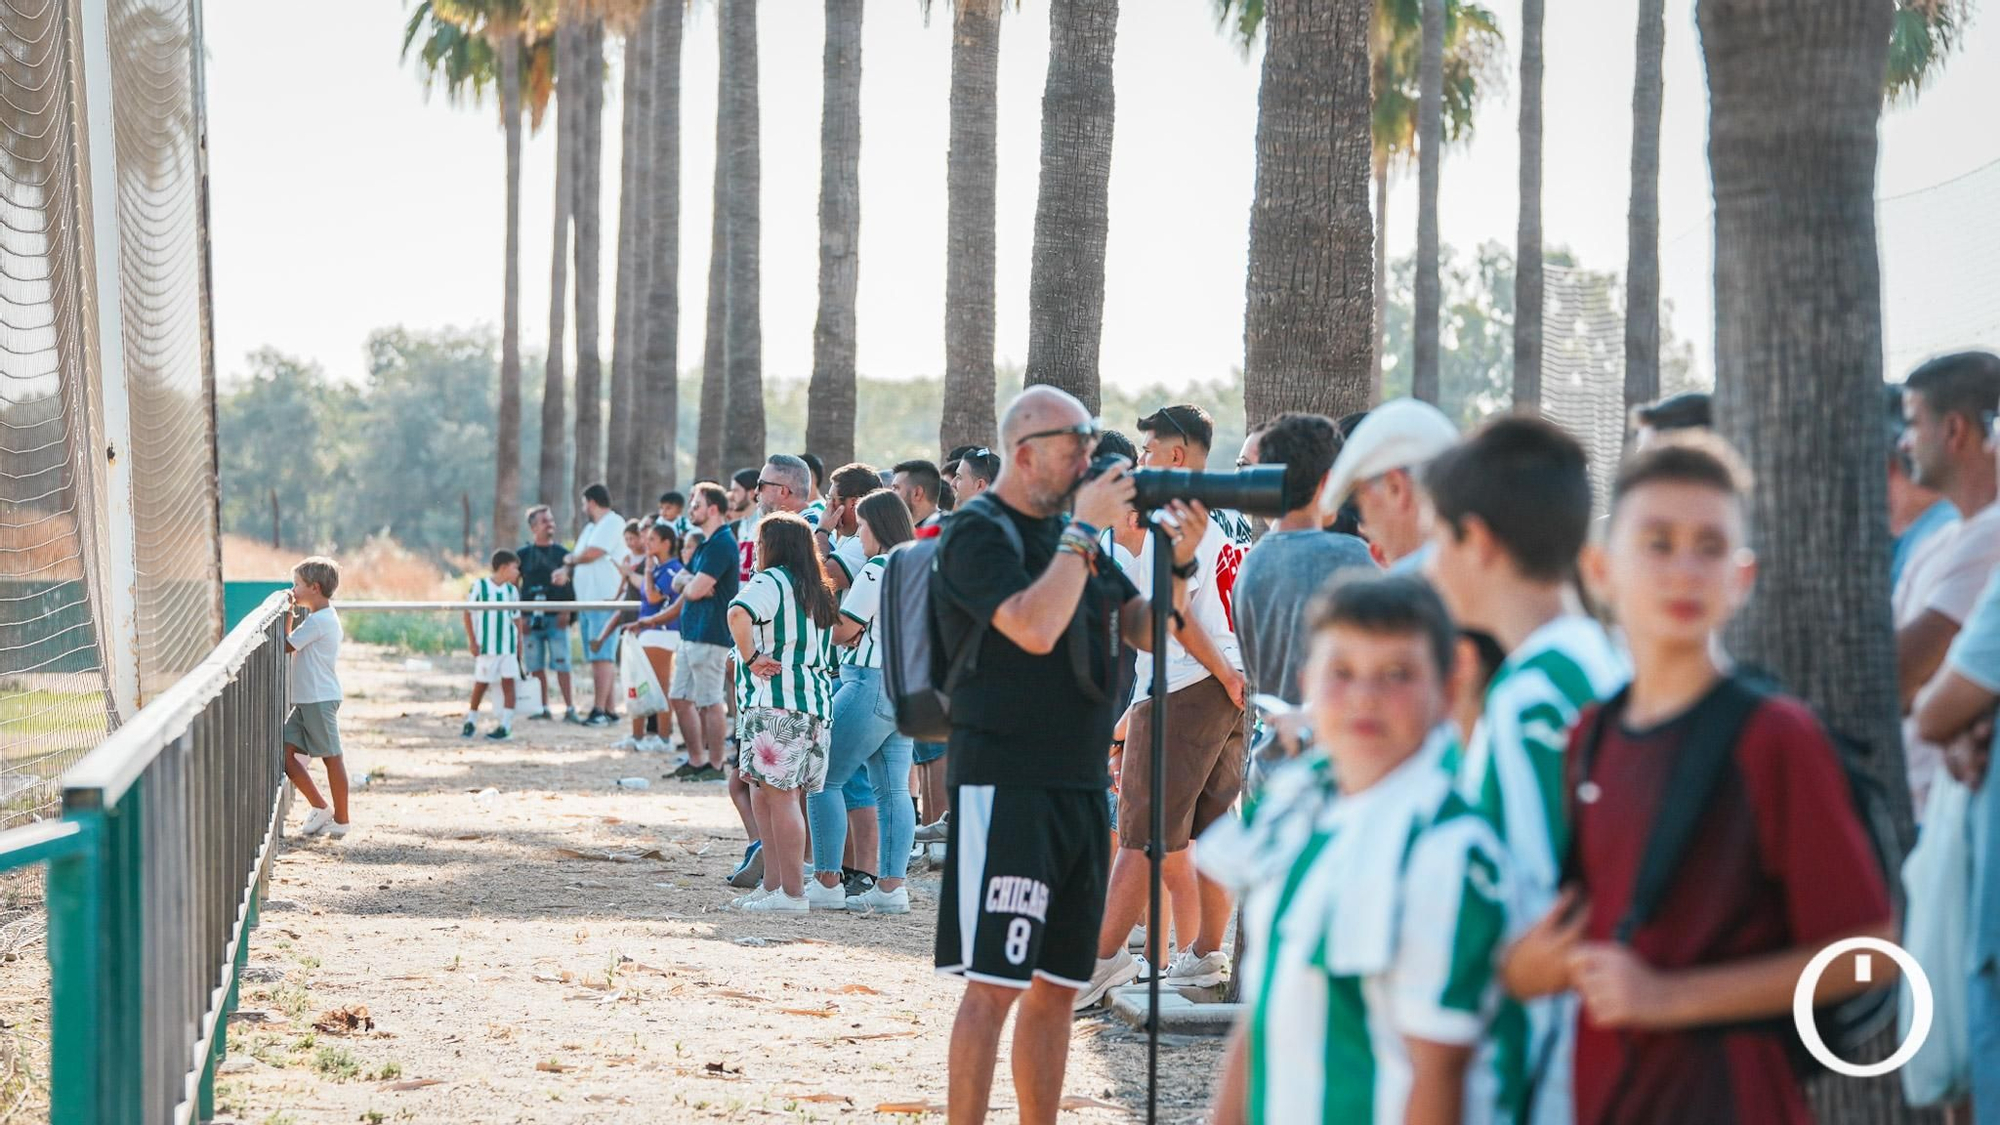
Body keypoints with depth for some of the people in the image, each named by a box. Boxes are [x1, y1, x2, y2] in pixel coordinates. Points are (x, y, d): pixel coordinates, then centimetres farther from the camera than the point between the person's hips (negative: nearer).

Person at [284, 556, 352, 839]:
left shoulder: (318, 621, -15)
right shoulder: (327, 618, 16)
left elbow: (286, 646, -13)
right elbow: (294, 646, 21)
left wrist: (288, 616, -4)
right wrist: (291, 615, 13)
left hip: (320, 700, -10)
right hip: (306, 700, 10)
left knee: (331, 758, -2)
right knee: (285, 752, 7)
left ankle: (341, 819, 5)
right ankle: (320, 807, 13)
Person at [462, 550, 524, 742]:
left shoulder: (512, 590, 6)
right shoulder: (479, 586, -5)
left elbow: (517, 618, 11)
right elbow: (468, 613, -3)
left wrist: (519, 643, 5)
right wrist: (472, 641, -7)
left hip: (508, 645, 3)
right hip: (486, 645, -3)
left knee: (508, 682, -4)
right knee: (481, 684, 6)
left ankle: (506, 726, -2)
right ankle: (470, 721, 24)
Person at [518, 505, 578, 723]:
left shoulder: (563, 554, 7)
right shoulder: (523, 555, 9)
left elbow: (572, 584, 5)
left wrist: (567, 611, -7)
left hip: (557, 617, -2)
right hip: (531, 617, 2)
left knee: (561, 664, -8)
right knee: (536, 665, 3)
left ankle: (570, 708, -8)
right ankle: (543, 708, 11)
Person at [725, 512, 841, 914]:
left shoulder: (770, 582, -7)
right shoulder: (818, 591, 20)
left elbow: (738, 614, -28)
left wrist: (749, 658, -15)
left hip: (775, 702, -9)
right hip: (816, 699, 9)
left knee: (779, 794, -7)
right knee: (763, 791, 15)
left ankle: (791, 892, -8)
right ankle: (773, 884, 16)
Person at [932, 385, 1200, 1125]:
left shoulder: (1070, 534, 16)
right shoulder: (978, 532, -7)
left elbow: (1150, 631, 13)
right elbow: (1034, 627, -23)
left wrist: (1179, 560, -4)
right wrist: (1084, 529, -16)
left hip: (1081, 783, 8)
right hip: (1005, 781, -8)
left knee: (1057, 986, 10)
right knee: (993, 984, -9)